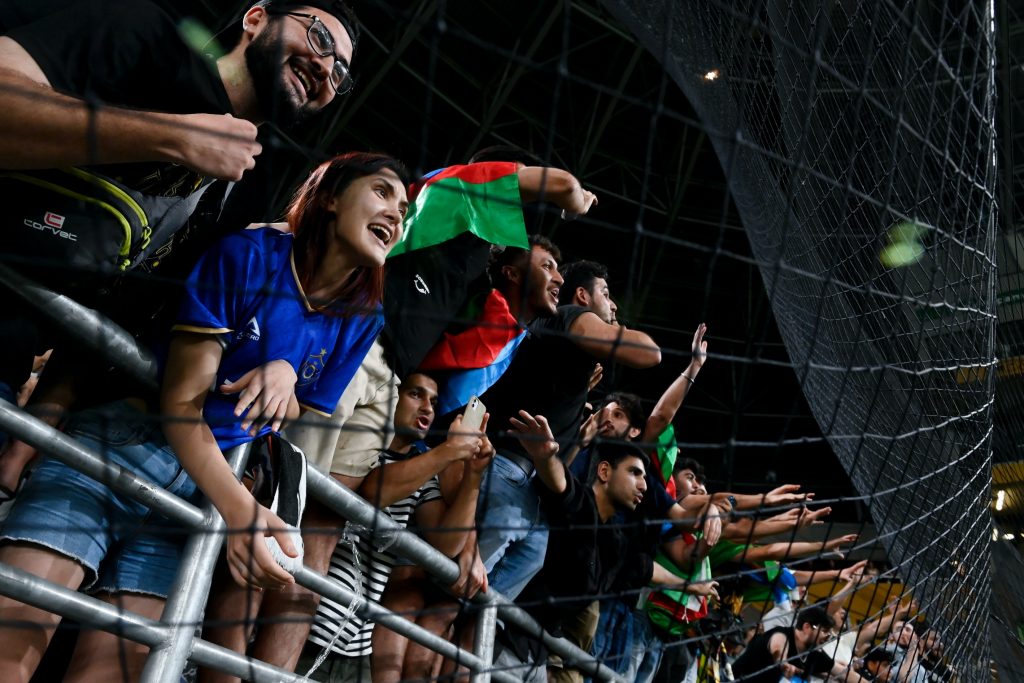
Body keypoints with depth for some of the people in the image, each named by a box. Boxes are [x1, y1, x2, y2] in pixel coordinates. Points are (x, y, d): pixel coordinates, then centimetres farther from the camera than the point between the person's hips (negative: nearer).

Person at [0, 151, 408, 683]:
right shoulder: (250, 254, -10)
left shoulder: (362, 318, 3)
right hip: (123, 440, -3)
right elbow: (181, 401, -12)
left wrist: (286, 376, -15)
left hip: (204, 481, 4)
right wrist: (239, 508, -26)